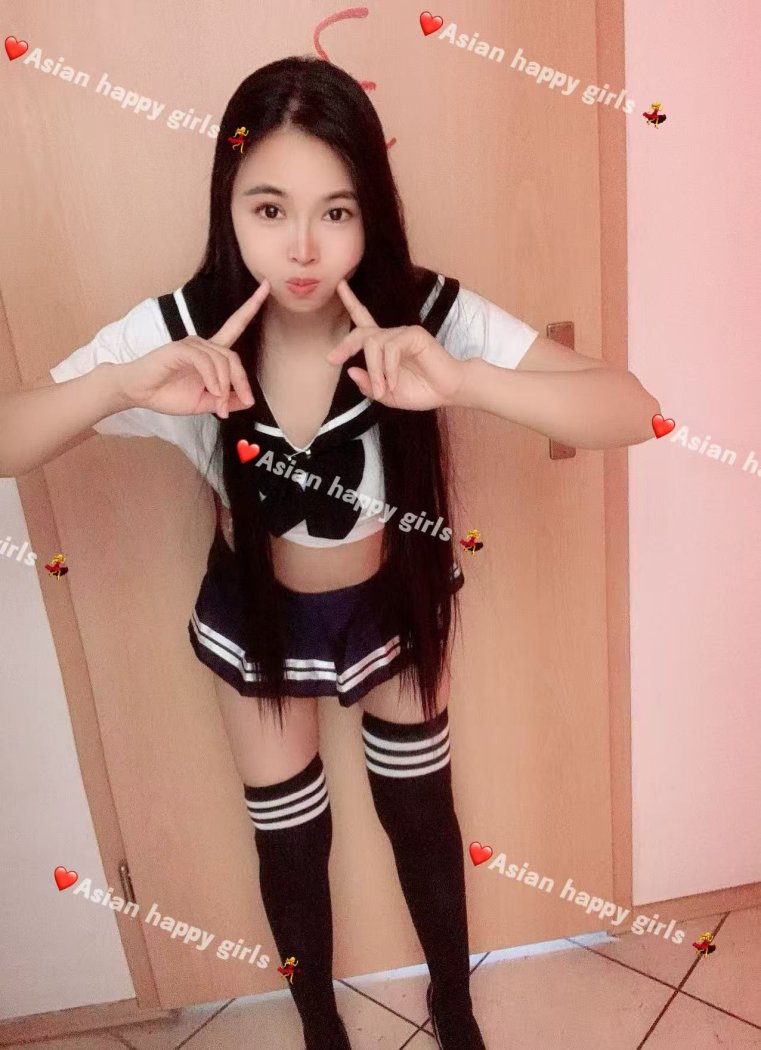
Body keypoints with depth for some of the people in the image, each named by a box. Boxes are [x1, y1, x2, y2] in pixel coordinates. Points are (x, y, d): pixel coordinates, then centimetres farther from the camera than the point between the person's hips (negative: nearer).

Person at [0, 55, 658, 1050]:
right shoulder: (180, 329, -25)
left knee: (420, 808, 19)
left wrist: (463, 379, -47)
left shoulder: (426, 311, -27)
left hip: (397, 596, 0)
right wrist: (119, 384, -43)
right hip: (257, 613, 1)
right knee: (289, 835, 17)